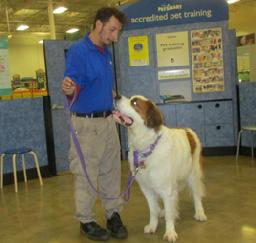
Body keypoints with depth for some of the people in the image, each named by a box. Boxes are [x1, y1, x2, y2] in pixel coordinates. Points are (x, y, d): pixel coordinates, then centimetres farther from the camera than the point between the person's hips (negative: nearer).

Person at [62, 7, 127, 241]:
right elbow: (74, 88, -21)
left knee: (112, 170, 13)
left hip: (108, 120, 8)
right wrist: (69, 89, -42)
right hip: (87, 122, -8)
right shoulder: (77, 50, -14)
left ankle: (113, 215, 26)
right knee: (86, 174, 3)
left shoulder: (107, 52, 10)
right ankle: (86, 221, 18)